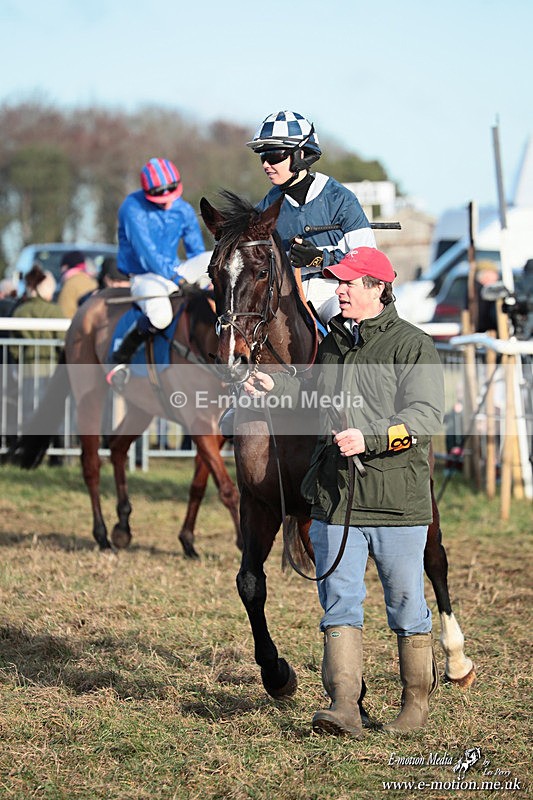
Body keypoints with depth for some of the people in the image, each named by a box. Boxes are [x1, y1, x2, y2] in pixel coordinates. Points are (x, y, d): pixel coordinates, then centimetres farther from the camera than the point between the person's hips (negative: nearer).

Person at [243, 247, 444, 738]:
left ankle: (417, 704, 20)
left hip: (397, 500, -5)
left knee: (406, 604, 6)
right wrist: (276, 387, 17)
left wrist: (369, 438, -27)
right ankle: (344, 706, -3)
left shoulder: (412, 346, -7)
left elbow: (426, 413, -18)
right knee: (340, 601, -1)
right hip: (335, 500, 6)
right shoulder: (333, 343, 14)